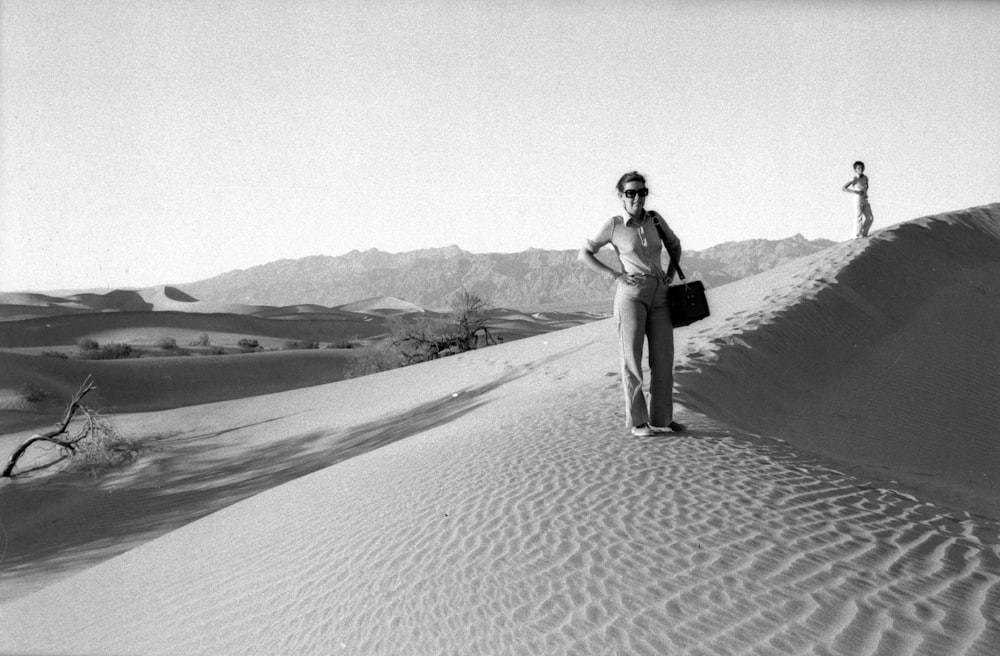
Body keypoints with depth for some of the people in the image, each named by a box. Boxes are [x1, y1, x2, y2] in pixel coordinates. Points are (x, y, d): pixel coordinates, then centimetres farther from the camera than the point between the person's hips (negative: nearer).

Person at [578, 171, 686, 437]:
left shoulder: (654, 218, 10)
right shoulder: (612, 225, -2)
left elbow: (675, 245, 26)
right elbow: (584, 254, 2)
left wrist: (670, 274, 10)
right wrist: (614, 275, -8)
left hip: (659, 295, 5)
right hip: (631, 293, -5)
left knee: (663, 358, 4)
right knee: (632, 357, -4)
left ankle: (661, 418, 14)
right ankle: (637, 421, 4)